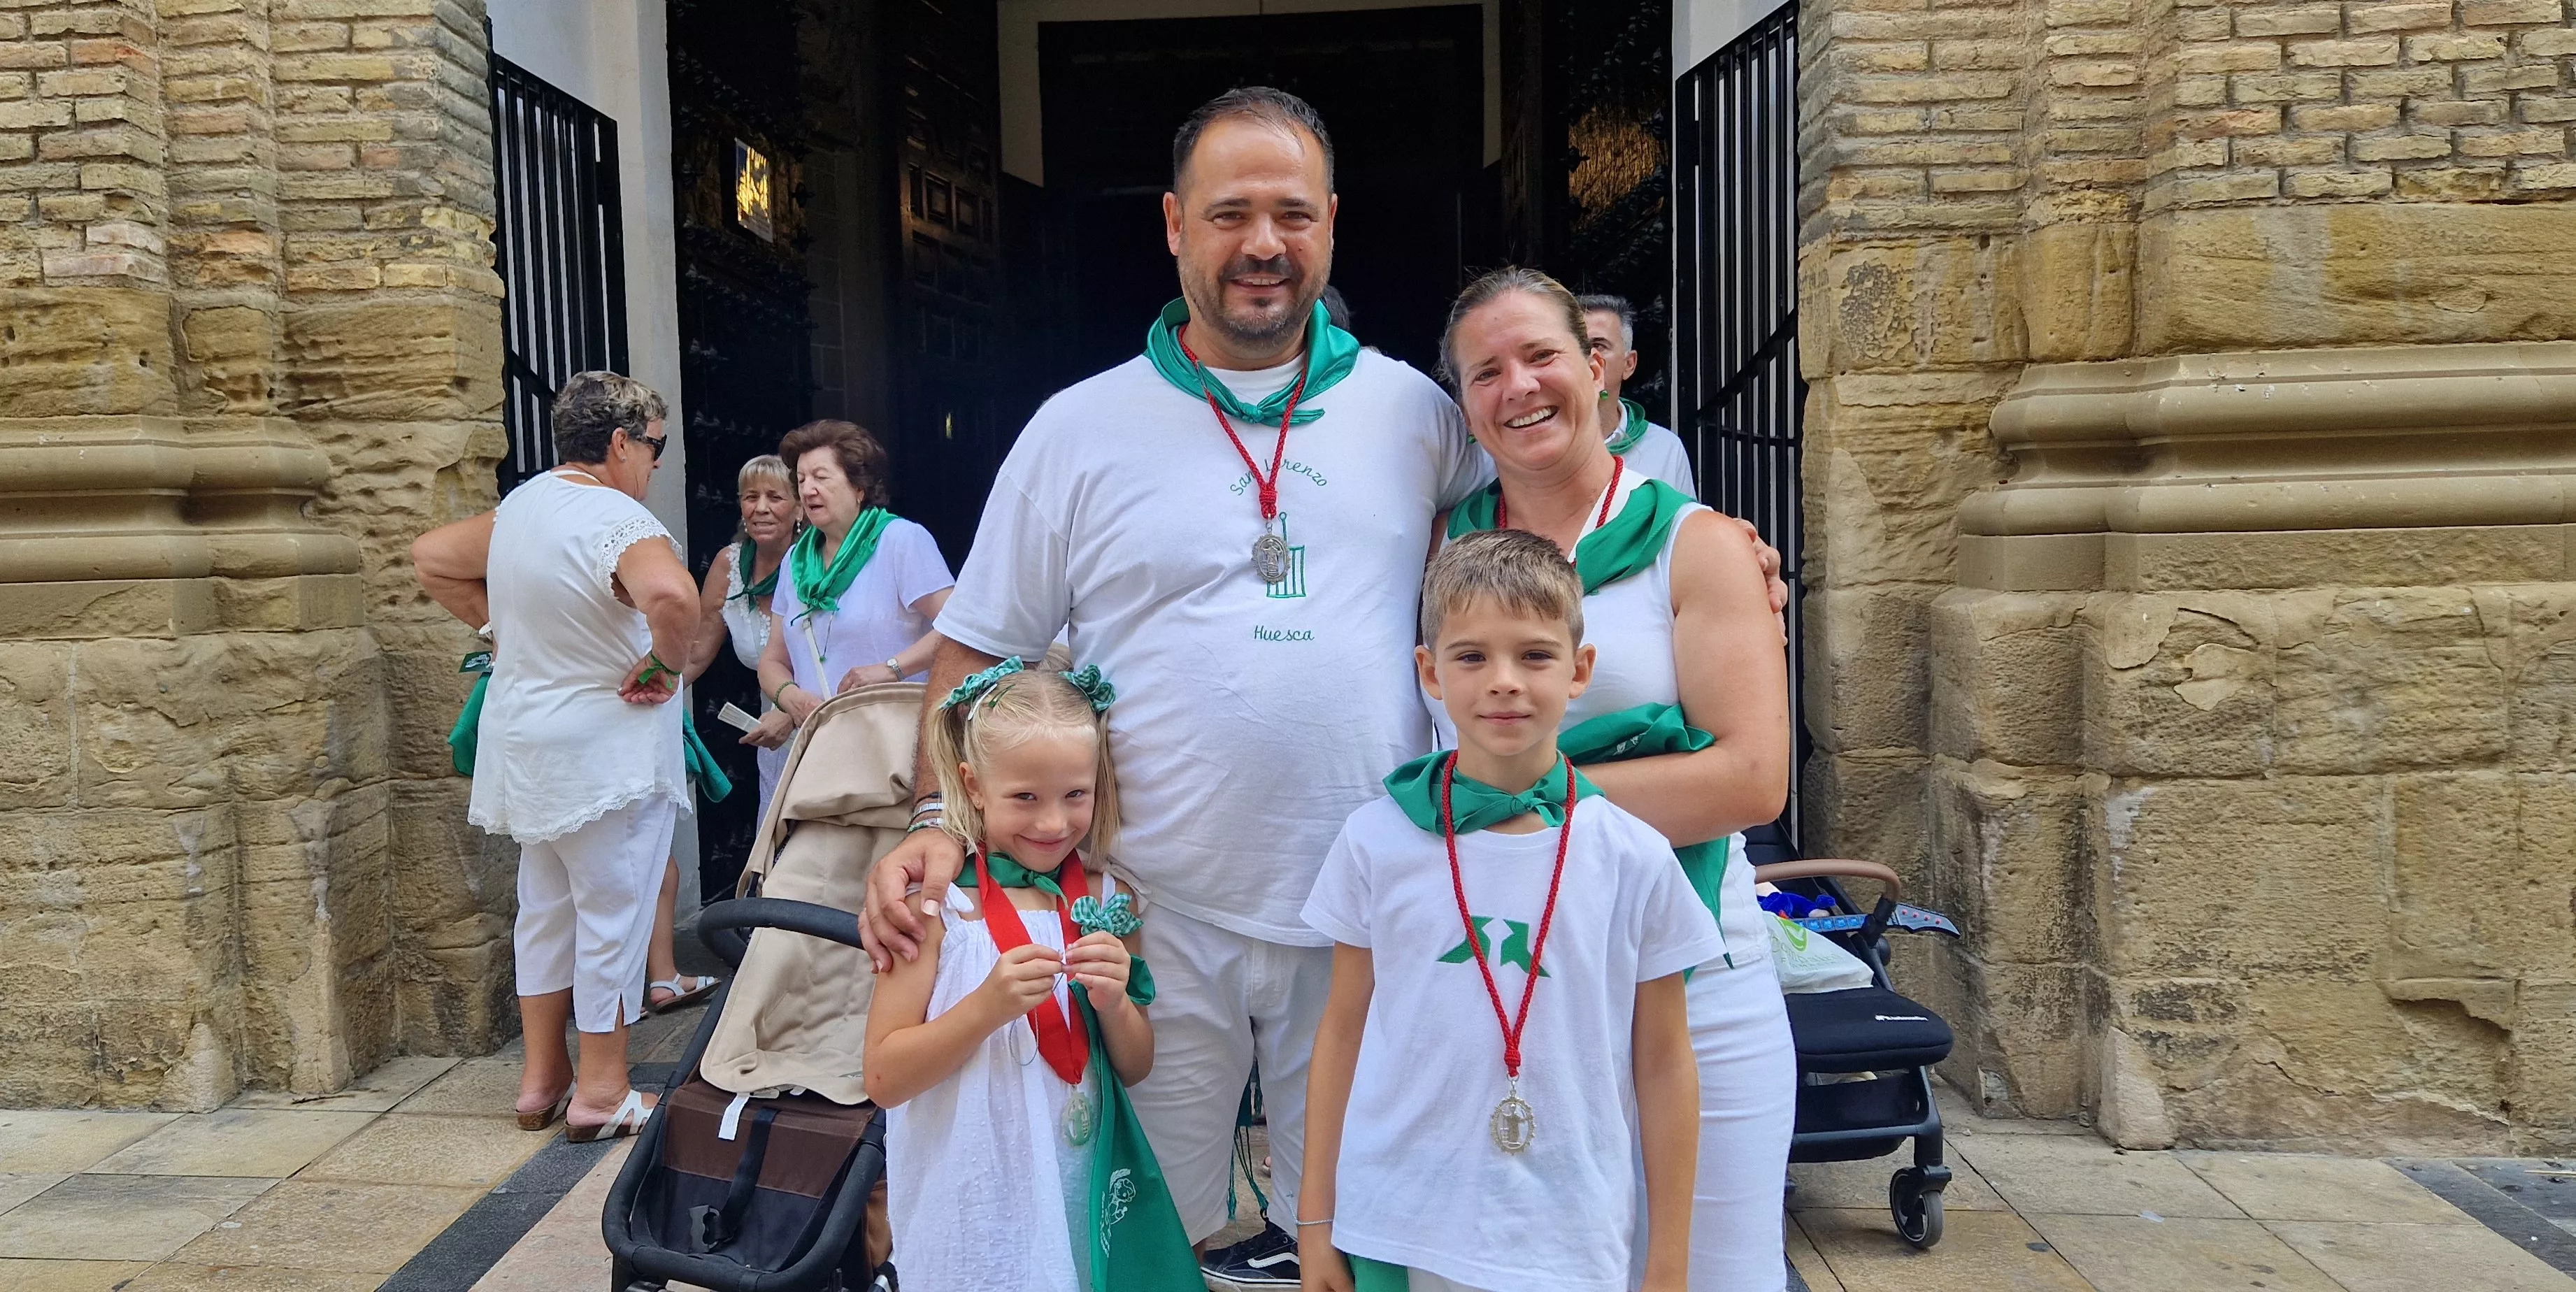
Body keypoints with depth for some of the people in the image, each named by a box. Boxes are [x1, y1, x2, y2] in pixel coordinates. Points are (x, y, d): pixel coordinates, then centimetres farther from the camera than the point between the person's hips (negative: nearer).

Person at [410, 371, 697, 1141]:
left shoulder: (520, 505, 6)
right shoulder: (617, 521, -21)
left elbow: (431, 559, 20)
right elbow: (671, 595, -42)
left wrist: (497, 625, 16)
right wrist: (665, 665, -25)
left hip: (530, 742, 9)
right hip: (607, 752, -9)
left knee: (546, 909, 18)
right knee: (612, 916, 2)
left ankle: (542, 1077, 29)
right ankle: (601, 1093, 11)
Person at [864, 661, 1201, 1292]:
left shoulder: (1106, 898, 0)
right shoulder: (938, 903, -12)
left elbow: (1135, 1069, 7)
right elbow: (884, 1079, -12)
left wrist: (1114, 1004, -14)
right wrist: (987, 1006, -25)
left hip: (1086, 1188, 4)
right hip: (975, 1201, -3)